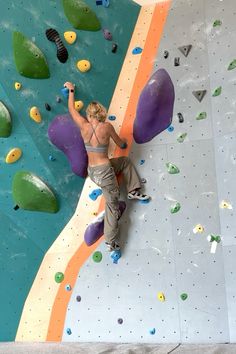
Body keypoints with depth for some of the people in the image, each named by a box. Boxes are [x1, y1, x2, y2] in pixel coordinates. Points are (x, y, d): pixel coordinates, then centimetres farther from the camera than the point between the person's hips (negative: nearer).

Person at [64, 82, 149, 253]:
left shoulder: (84, 126, -5)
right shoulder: (107, 126, -13)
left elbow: (72, 108, 13)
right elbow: (121, 144, 3)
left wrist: (71, 90, 26)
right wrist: (125, 142, 27)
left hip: (92, 171, 5)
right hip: (104, 170, -5)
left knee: (125, 161, 26)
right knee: (112, 205, 8)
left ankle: (133, 191, 27)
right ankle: (111, 242, 12)